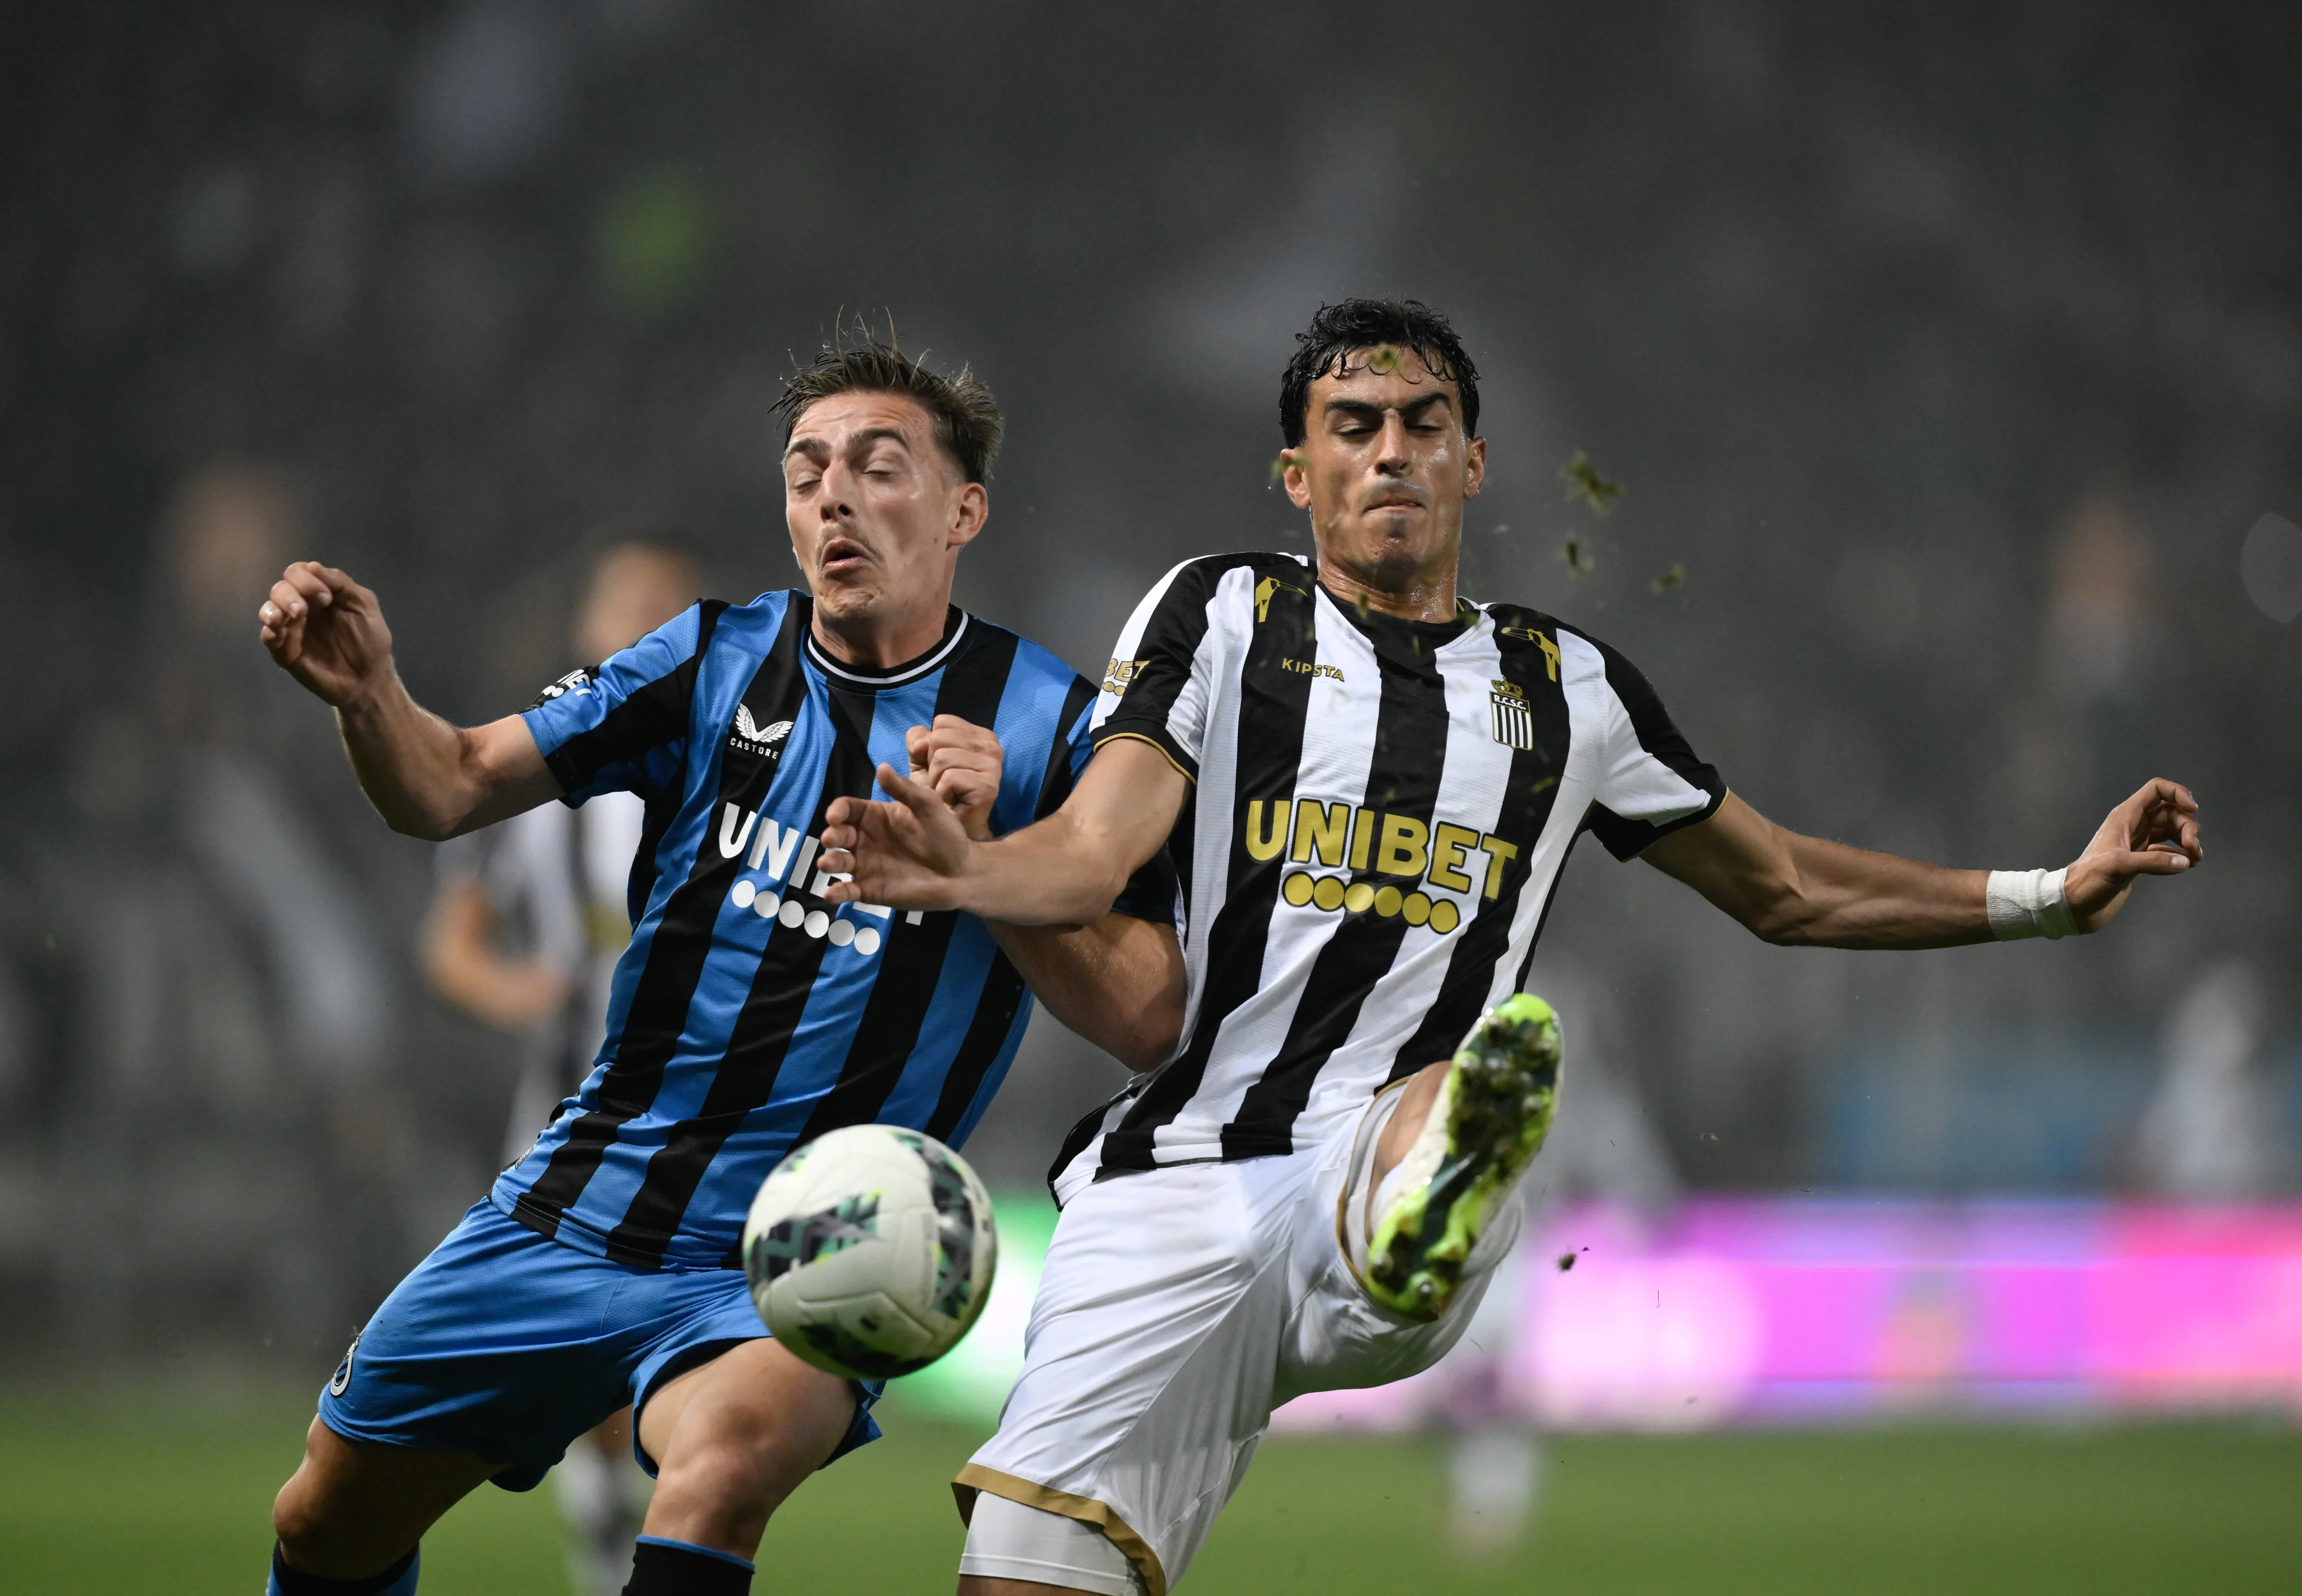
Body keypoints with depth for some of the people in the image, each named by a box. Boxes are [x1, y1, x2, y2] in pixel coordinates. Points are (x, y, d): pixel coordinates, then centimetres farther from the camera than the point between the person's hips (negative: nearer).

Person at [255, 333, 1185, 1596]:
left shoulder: (1050, 724, -6)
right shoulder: (718, 663, 3)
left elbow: (1148, 1020, -11)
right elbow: (452, 788, -2)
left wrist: (975, 854, -23)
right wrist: (369, 694, -24)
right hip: (579, 1205, 4)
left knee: (725, 1459, -37)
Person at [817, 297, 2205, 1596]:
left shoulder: (1569, 689, 22)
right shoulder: (1223, 615, 13)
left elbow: (1787, 889, 33)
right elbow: (1090, 852, 1)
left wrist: (2057, 893, 28)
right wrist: (956, 872, -22)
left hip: (1380, 1158, 0)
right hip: (1180, 1168, 0)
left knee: (1482, 1082, -38)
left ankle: (1422, 1232, -71)